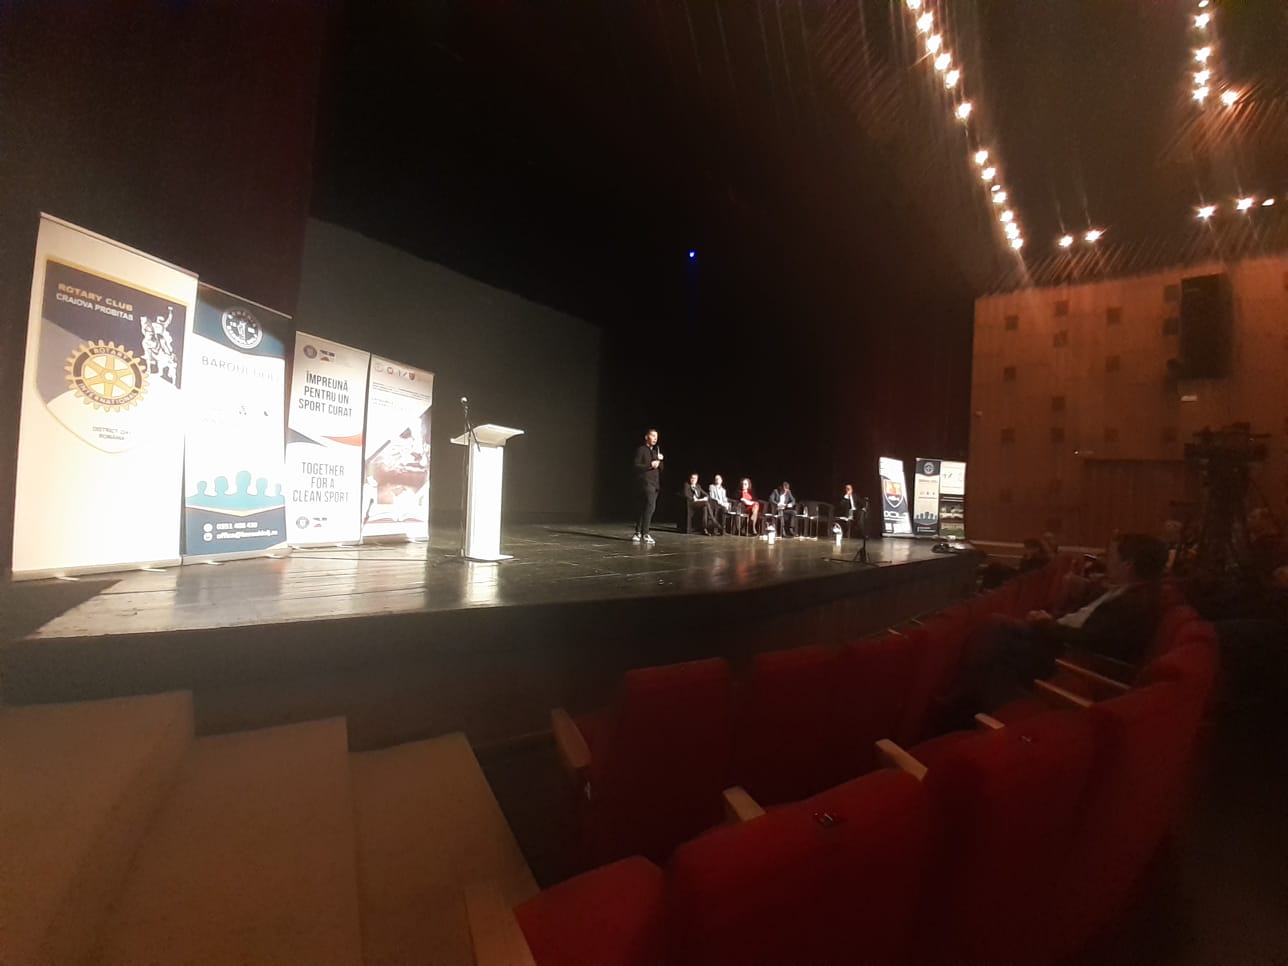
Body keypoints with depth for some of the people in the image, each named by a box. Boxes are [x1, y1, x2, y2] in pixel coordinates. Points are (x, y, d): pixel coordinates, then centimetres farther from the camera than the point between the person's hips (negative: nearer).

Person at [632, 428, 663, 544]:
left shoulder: (656, 451, 21)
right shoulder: (641, 450, -2)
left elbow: (660, 469, 20)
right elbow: (636, 466, -10)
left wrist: (660, 461, 1)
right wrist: (650, 465, -17)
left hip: (655, 483, 8)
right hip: (645, 482, -8)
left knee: (644, 508, 9)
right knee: (650, 506, -19)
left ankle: (638, 532, 15)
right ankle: (645, 533, -16)